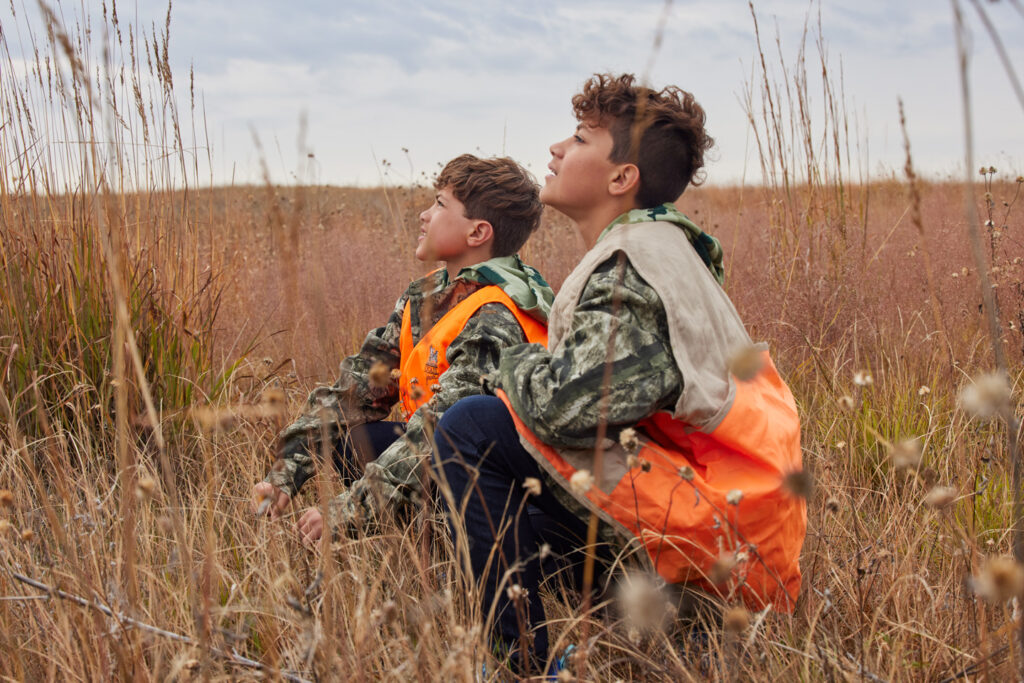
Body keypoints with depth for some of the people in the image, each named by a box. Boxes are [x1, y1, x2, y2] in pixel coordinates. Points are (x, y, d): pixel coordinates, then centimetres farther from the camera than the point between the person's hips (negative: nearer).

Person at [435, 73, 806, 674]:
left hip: (712, 526, -11)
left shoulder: (635, 263, -15)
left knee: (473, 429, -15)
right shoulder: (658, 247, 17)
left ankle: (528, 663, -11)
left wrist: (515, 364, -4)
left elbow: (566, 403, -25)